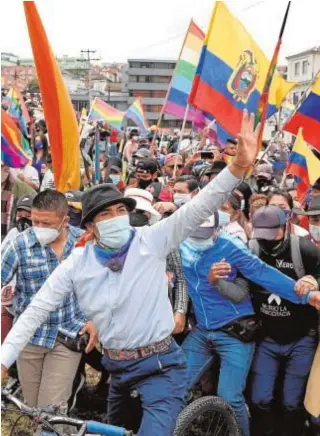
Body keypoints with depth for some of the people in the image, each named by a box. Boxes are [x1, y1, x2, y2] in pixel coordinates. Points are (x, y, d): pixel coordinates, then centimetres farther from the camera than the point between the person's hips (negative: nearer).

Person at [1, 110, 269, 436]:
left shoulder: (151, 241, -10)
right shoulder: (77, 263, -4)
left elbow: (199, 207, -19)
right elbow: (37, 309, -1)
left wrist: (239, 165, -33)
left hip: (160, 367, -4)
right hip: (116, 366, 4)